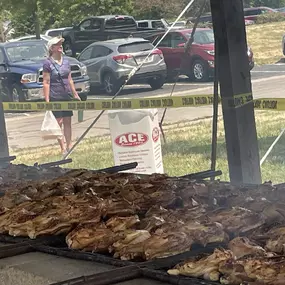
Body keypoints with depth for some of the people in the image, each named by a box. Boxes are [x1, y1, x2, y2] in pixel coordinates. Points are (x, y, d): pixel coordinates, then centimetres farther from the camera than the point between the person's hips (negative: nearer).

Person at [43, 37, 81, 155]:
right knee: (58, 122, -2)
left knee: (67, 122, 8)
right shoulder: (48, 63, -7)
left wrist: (75, 94, 16)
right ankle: (63, 148, 0)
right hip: (55, 97, -5)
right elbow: (46, 82, -9)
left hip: (67, 96, 5)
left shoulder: (66, 61, 11)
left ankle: (69, 146, 14)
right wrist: (47, 100, -14)